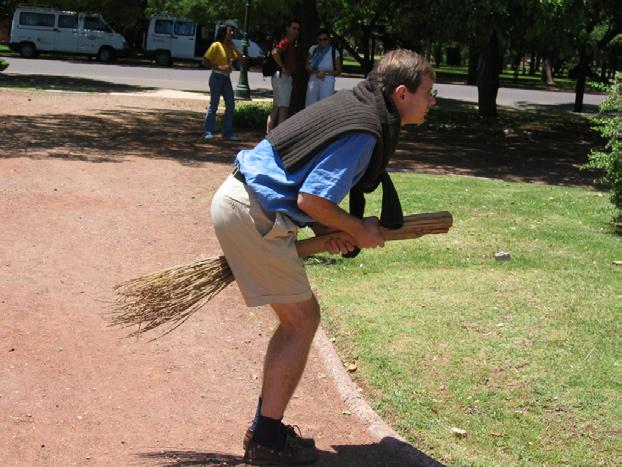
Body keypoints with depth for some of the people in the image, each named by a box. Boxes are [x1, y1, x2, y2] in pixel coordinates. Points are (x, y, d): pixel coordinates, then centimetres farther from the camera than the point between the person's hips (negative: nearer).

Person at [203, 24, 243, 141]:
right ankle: (208, 132, 3)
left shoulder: (230, 47, 12)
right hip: (217, 77, -7)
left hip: (226, 78, 7)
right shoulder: (216, 45, -9)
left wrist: (233, 48, -1)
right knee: (214, 105, -4)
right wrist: (218, 67, -21)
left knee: (230, 105, 4)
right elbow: (205, 60, -13)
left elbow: (240, 59, 8)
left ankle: (228, 133, 10)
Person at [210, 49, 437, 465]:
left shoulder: (354, 103, 12)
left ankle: (265, 427, 24)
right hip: (253, 214, -10)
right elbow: (311, 201, -22)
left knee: (296, 318, 16)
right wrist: (358, 231, -5)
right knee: (303, 319, 0)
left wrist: (325, 228, 7)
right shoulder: (365, 132, -19)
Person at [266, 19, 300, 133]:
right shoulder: (286, 42, -13)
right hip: (283, 77, -10)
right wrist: (283, 68, -24)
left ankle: (268, 135, 13)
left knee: (276, 108, 11)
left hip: (286, 77, 10)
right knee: (284, 108, -9)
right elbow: (275, 52, -32)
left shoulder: (291, 44, 17)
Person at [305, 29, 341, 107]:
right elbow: (307, 66, 8)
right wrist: (316, 72, -11)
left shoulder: (334, 52, -2)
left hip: (327, 82, -3)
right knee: (310, 105, 0)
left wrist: (326, 73, -14)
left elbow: (338, 71, 2)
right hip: (313, 81, 3)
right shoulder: (313, 49, 5)